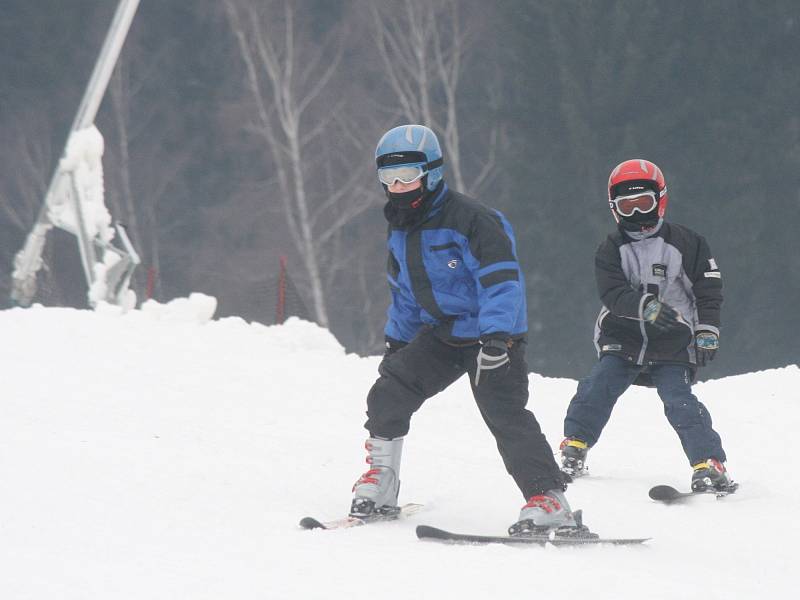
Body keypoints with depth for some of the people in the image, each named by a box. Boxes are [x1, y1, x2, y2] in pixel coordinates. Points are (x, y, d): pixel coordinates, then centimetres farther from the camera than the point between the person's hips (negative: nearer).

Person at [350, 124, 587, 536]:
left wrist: (496, 336, -36)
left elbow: (502, 280, -26)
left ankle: (549, 503, -20)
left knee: (506, 416, -18)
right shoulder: (401, 230, 9)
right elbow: (404, 291, 23)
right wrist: (396, 342, 24)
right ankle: (379, 489, 8)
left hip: (493, 335, -8)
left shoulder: (470, 220, -19)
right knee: (387, 395, -4)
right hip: (442, 334, 8)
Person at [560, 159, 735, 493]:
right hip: (622, 341, 2)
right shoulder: (611, 251, 2)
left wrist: (707, 332, -4)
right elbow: (613, 294, -13)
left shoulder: (686, 244, 0)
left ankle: (710, 465, -16)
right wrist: (647, 307, -32)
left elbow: (708, 290, 5)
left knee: (680, 402, -17)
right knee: (596, 390, -13)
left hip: (672, 347, -2)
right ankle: (573, 451, 0)